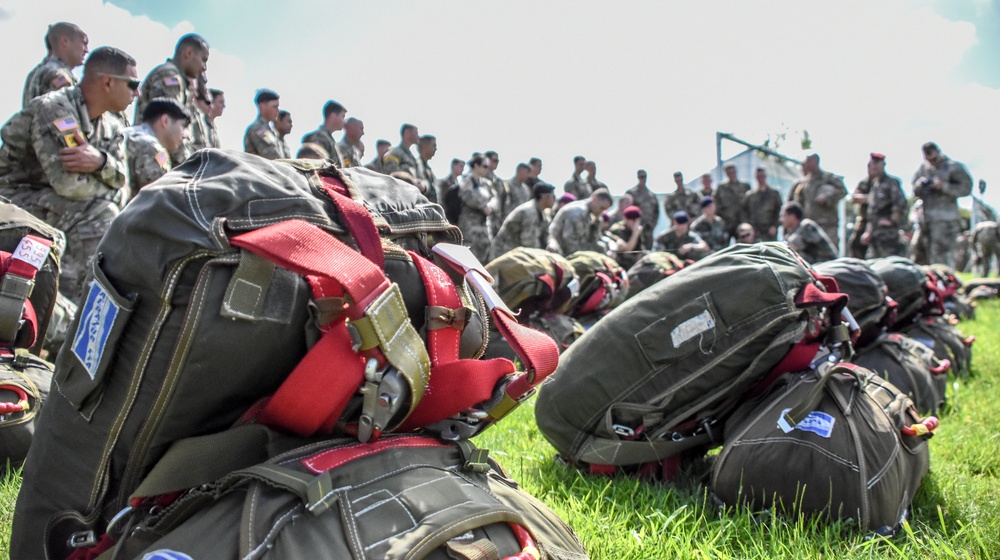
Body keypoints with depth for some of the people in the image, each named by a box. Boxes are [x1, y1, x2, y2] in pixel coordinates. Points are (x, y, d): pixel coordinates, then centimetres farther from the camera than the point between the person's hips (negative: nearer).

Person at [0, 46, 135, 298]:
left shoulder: (112, 124, 5)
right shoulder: (54, 108, -22)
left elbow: (121, 179, -6)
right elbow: (68, 183, -31)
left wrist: (101, 162, -28)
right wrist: (110, 190, -12)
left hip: (56, 209, 9)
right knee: (100, 215, -27)